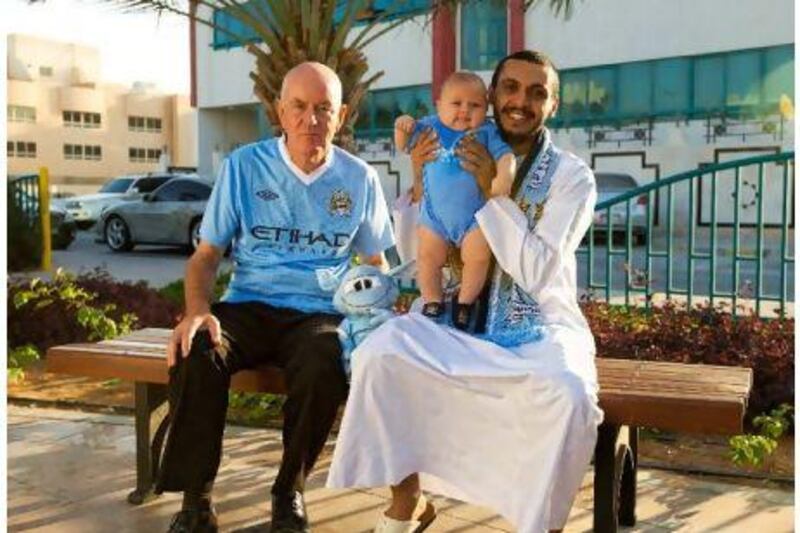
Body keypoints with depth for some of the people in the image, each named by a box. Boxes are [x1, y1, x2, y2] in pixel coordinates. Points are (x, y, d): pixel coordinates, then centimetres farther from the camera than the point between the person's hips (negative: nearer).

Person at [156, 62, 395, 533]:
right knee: (195, 353, -32)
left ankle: (290, 490, -7)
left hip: (319, 314, 0)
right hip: (249, 307, 0)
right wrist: (198, 310, -16)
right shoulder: (244, 166, 3)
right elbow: (207, 254, 4)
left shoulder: (360, 178, 7)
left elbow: (375, 263, 16)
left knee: (323, 370, -34)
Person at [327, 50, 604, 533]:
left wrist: (493, 192, -16)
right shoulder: (461, 160, 8)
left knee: (569, 394, -35)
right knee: (381, 350, -26)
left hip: (541, 329, -2)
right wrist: (420, 181, -7)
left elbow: (537, 273, -12)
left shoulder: (572, 177, 0)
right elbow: (413, 257, 7)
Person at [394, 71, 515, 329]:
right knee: (428, 257, 3)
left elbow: (504, 154, -12)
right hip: (434, 213, 2)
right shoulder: (430, 127, 2)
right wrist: (402, 127, -9)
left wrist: (505, 176, -33)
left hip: (474, 215, -2)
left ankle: (465, 303, 14)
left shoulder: (486, 131, -5)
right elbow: (403, 145, 13)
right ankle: (432, 303, 21)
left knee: (478, 256, -8)